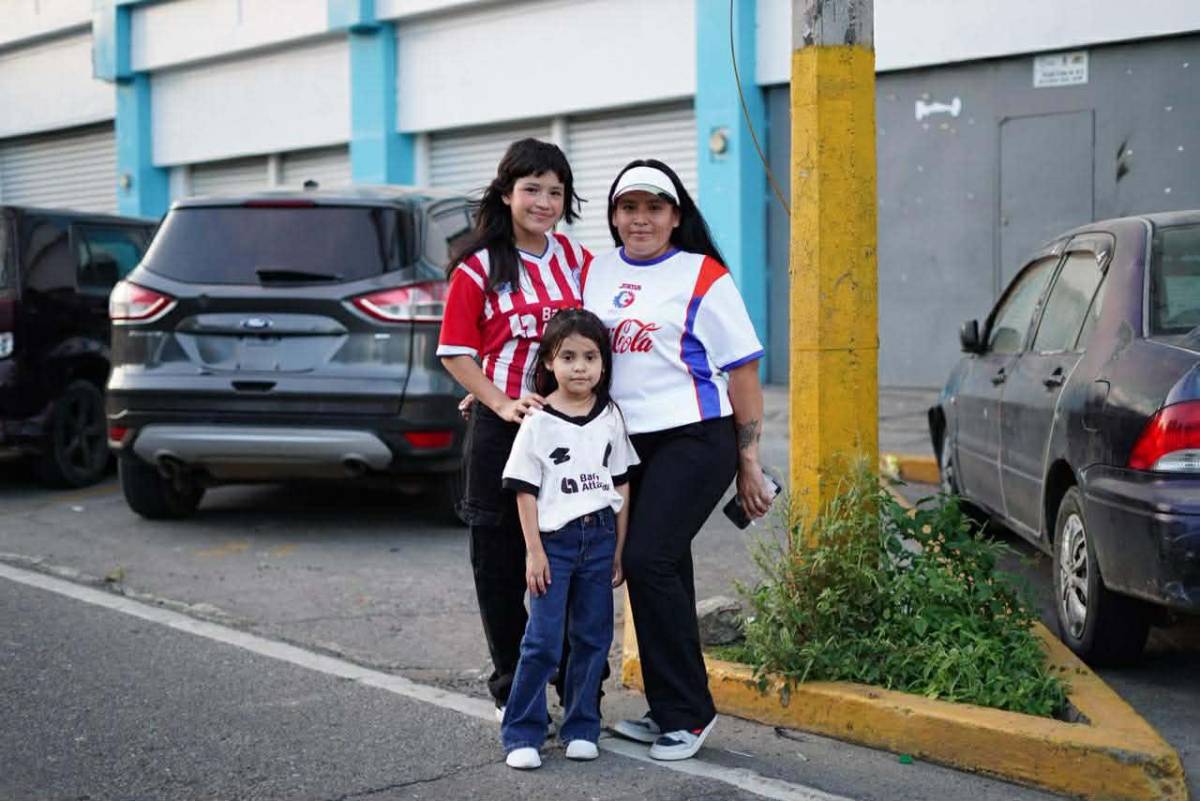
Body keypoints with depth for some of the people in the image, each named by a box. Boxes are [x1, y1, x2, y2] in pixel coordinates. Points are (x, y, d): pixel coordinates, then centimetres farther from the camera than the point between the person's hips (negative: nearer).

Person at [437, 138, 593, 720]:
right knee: (501, 558, 6)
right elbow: (456, 353, -4)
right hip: (501, 427, -2)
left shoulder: (577, 261, 8)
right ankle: (511, 689, 20)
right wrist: (503, 404, -16)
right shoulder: (478, 268, -2)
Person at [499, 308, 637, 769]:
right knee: (542, 641, -5)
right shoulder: (539, 421, -4)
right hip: (554, 540, -3)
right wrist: (534, 551, -9)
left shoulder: (610, 417, 6)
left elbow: (621, 486, 9)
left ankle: (581, 727, 18)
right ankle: (522, 733, 3)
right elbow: (525, 490, -3)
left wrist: (619, 548, 6)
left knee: (593, 637, 7)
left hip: (600, 538, 4)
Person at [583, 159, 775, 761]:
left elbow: (742, 371, -2)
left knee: (648, 560, -15)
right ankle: (669, 712, 19)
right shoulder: (595, 272, 12)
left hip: (694, 440, -5)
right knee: (663, 570, 9)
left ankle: (687, 714, -3)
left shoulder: (704, 277, -3)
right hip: (626, 441, 5)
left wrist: (749, 463, -4)